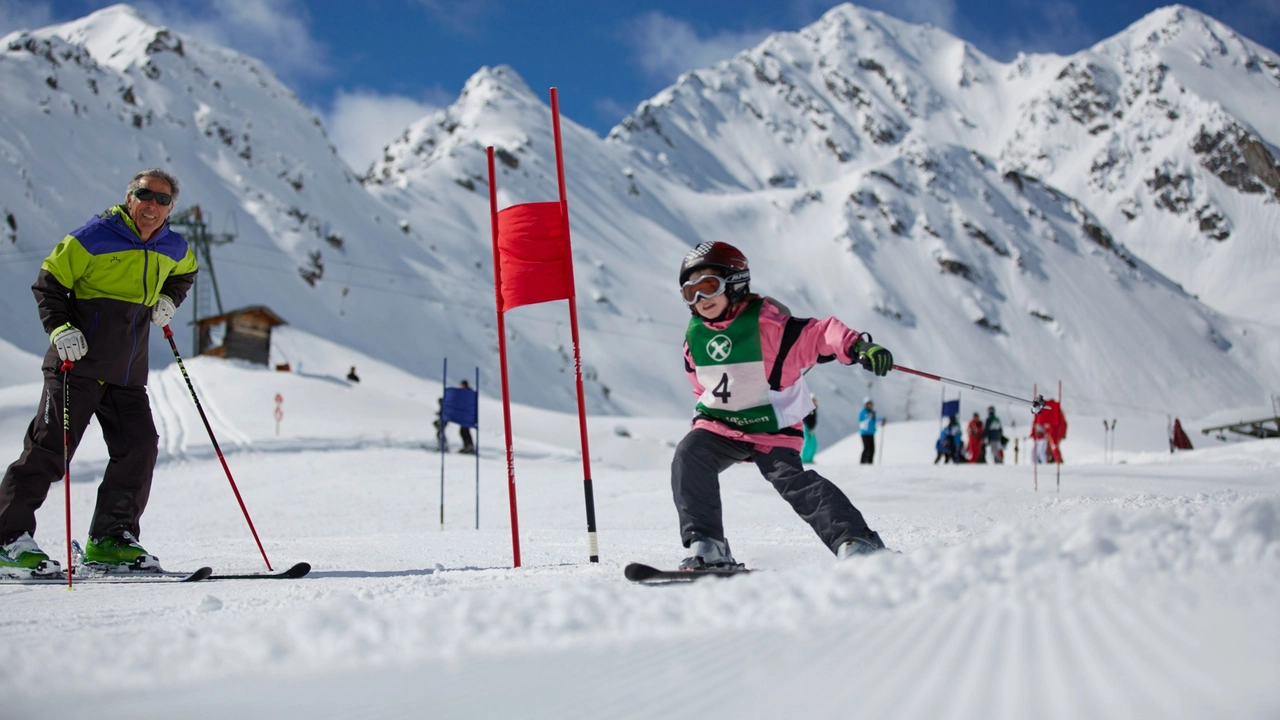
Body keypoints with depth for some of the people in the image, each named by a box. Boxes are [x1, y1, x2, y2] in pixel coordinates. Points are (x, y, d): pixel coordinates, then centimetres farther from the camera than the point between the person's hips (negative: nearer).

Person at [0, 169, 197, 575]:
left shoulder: (174, 249, 9)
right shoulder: (94, 238, -9)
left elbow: (184, 274, 33)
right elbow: (48, 284, -4)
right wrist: (59, 329, -18)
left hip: (128, 375, 6)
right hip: (78, 365, -6)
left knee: (140, 448, -3)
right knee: (49, 449, -7)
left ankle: (110, 539, 6)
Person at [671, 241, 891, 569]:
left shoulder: (765, 321, -15)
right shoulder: (694, 336, 4)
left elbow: (818, 334, -22)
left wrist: (857, 346, -37)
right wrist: (703, 413, 23)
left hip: (773, 430, -5)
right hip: (719, 426, 5)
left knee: (791, 480, -19)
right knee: (688, 457, -19)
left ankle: (856, 542, -14)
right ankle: (705, 546, -16)